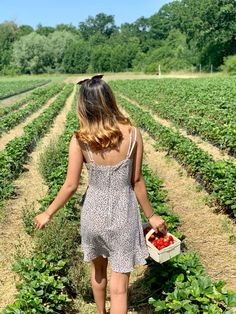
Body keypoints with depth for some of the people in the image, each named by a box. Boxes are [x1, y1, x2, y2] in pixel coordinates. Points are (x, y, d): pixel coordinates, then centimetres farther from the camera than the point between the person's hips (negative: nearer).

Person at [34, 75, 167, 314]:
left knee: (98, 269, 29)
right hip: (123, 213, -1)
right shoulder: (132, 134, -14)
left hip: (94, 211, 2)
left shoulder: (79, 140, -15)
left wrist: (48, 213, 7)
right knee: (119, 286, 11)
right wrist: (151, 215, 7)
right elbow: (137, 181, -8)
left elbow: (70, 185, -10)